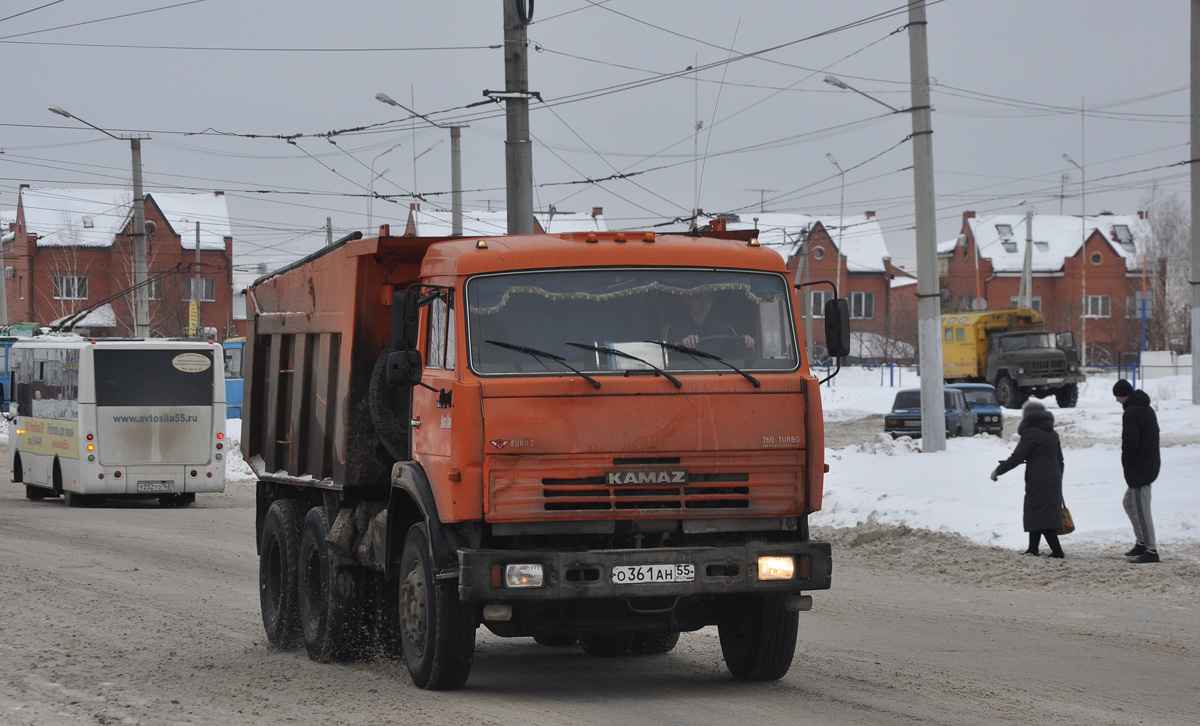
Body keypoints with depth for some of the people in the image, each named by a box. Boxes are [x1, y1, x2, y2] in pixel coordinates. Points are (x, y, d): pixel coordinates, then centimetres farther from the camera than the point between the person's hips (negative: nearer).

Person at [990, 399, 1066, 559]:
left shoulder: (1030, 433, -11)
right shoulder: (1052, 433, 15)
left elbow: (1016, 457, -14)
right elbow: (1060, 460, 20)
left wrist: (998, 471, -5)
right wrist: (1058, 482, 28)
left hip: (1038, 481, -9)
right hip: (1054, 478, 9)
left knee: (1040, 516, -8)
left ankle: (1057, 551, -15)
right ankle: (1033, 549, 21)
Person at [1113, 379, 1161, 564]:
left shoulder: (1131, 413, -17)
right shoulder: (1147, 409, 14)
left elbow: (1131, 441, -23)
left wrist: (1126, 462, -8)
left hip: (1138, 466, -10)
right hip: (1151, 463, 10)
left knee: (1140, 509, -7)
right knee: (1129, 502, 22)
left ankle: (1151, 550, -8)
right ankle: (1141, 543, 25)